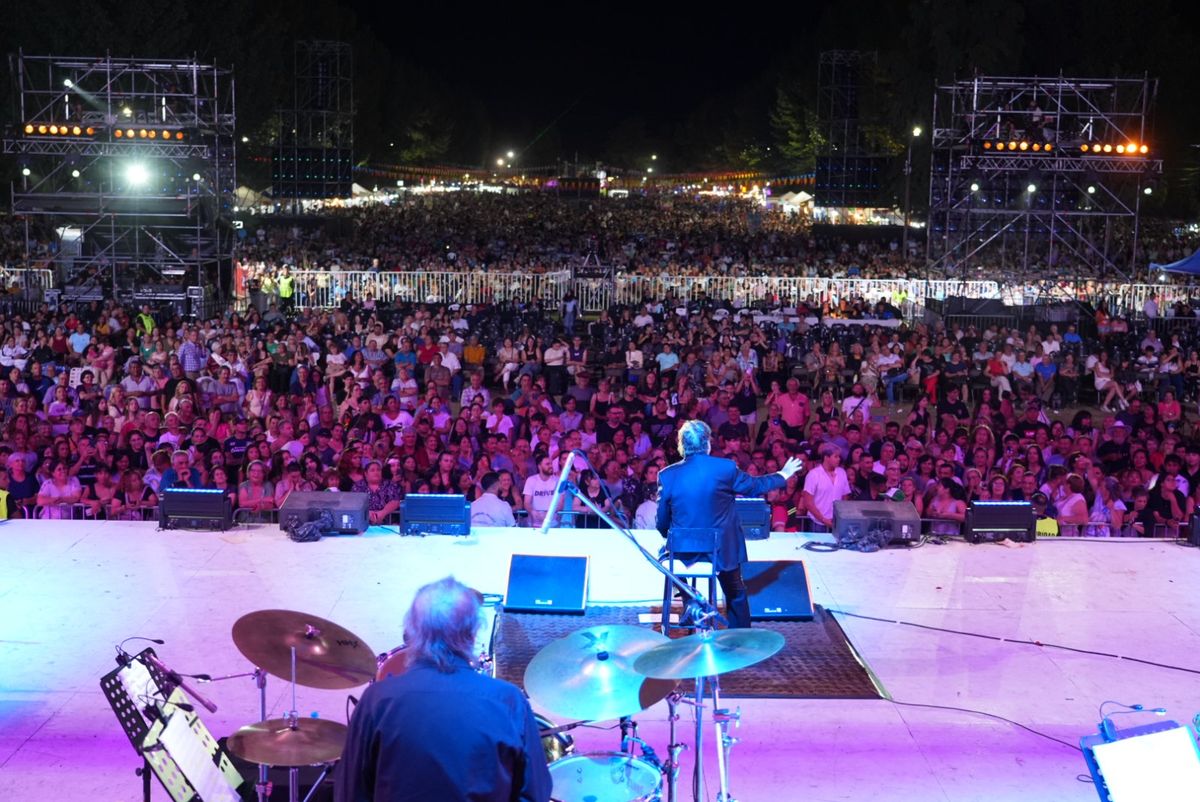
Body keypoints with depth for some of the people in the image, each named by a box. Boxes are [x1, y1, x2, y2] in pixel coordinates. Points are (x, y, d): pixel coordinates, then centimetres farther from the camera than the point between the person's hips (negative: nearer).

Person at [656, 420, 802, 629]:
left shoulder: (667, 475, -11)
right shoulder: (725, 468, -14)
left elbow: (662, 522, -3)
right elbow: (756, 486, 4)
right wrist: (783, 475, 22)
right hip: (722, 549, -1)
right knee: (736, 595, 22)